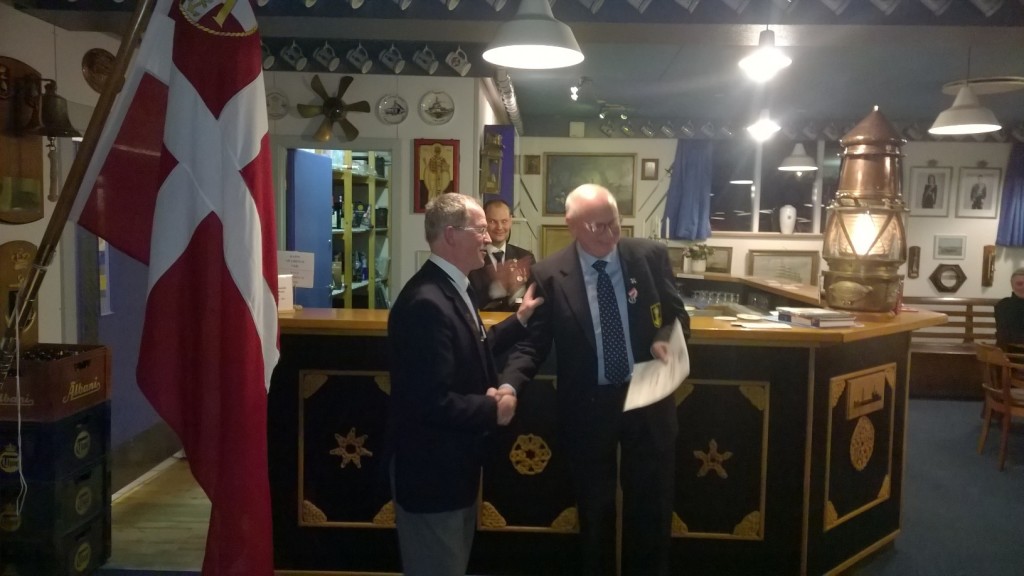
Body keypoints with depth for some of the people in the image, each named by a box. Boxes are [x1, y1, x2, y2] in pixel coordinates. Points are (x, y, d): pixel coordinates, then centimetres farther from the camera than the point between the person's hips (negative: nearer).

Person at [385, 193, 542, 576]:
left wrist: (520, 319, 13)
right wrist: (492, 410, -18)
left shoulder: (450, 288, 5)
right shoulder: (427, 302, -28)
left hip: (452, 462, 10)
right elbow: (432, 402, -31)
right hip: (431, 468, -10)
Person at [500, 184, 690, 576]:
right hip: (587, 406, -1)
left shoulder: (651, 256, -5)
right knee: (595, 509, 18)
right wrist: (508, 386, -25)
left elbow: (677, 315, 5)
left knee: (652, 506, 16)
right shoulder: (549, 274, -10)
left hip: (648, 399, 2)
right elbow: (533, 343, -8)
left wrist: (666, 340, -18)